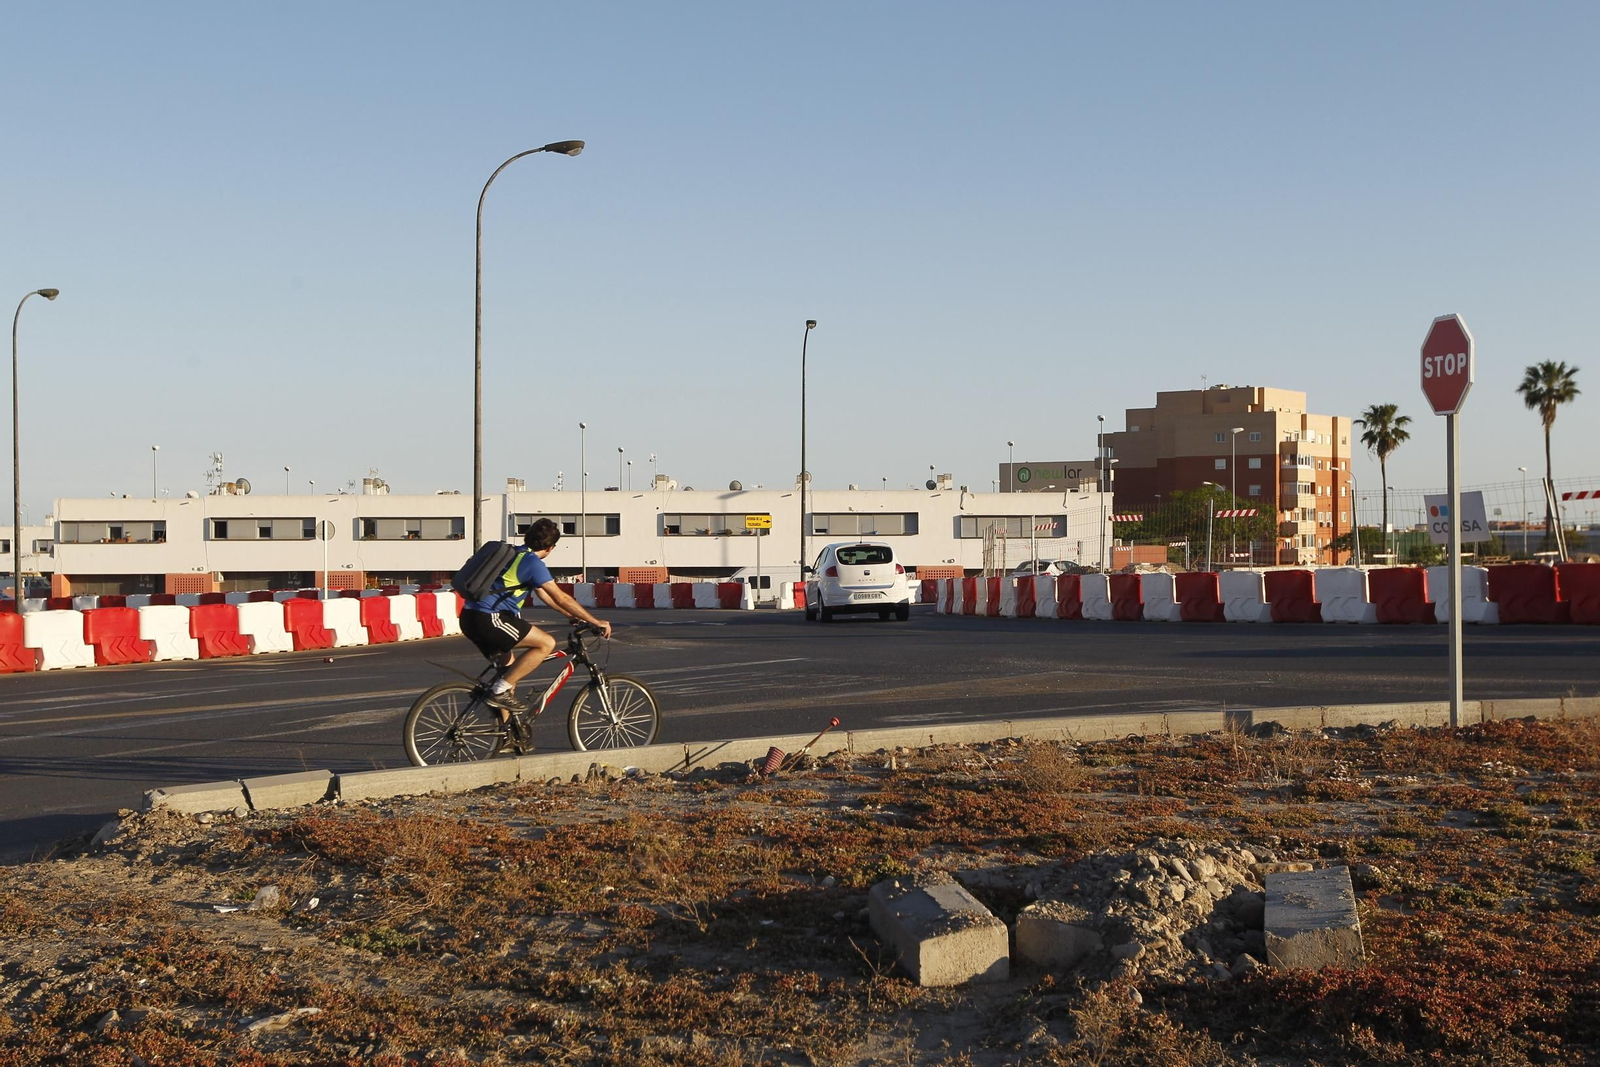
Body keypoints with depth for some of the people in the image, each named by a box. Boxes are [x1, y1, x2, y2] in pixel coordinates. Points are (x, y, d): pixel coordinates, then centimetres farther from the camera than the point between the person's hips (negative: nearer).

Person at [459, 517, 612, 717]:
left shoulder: (518, 555, 21)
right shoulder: (532, 562, -10)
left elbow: (543, 594, 29)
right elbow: (561, 598, -12)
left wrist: (573, 615, 31)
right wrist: (597, 622, -6)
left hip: (471, 618, 10)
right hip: (488, 619, -10)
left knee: (510, 666, 21)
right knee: (547, 643, -10)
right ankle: (501, 690, -7)